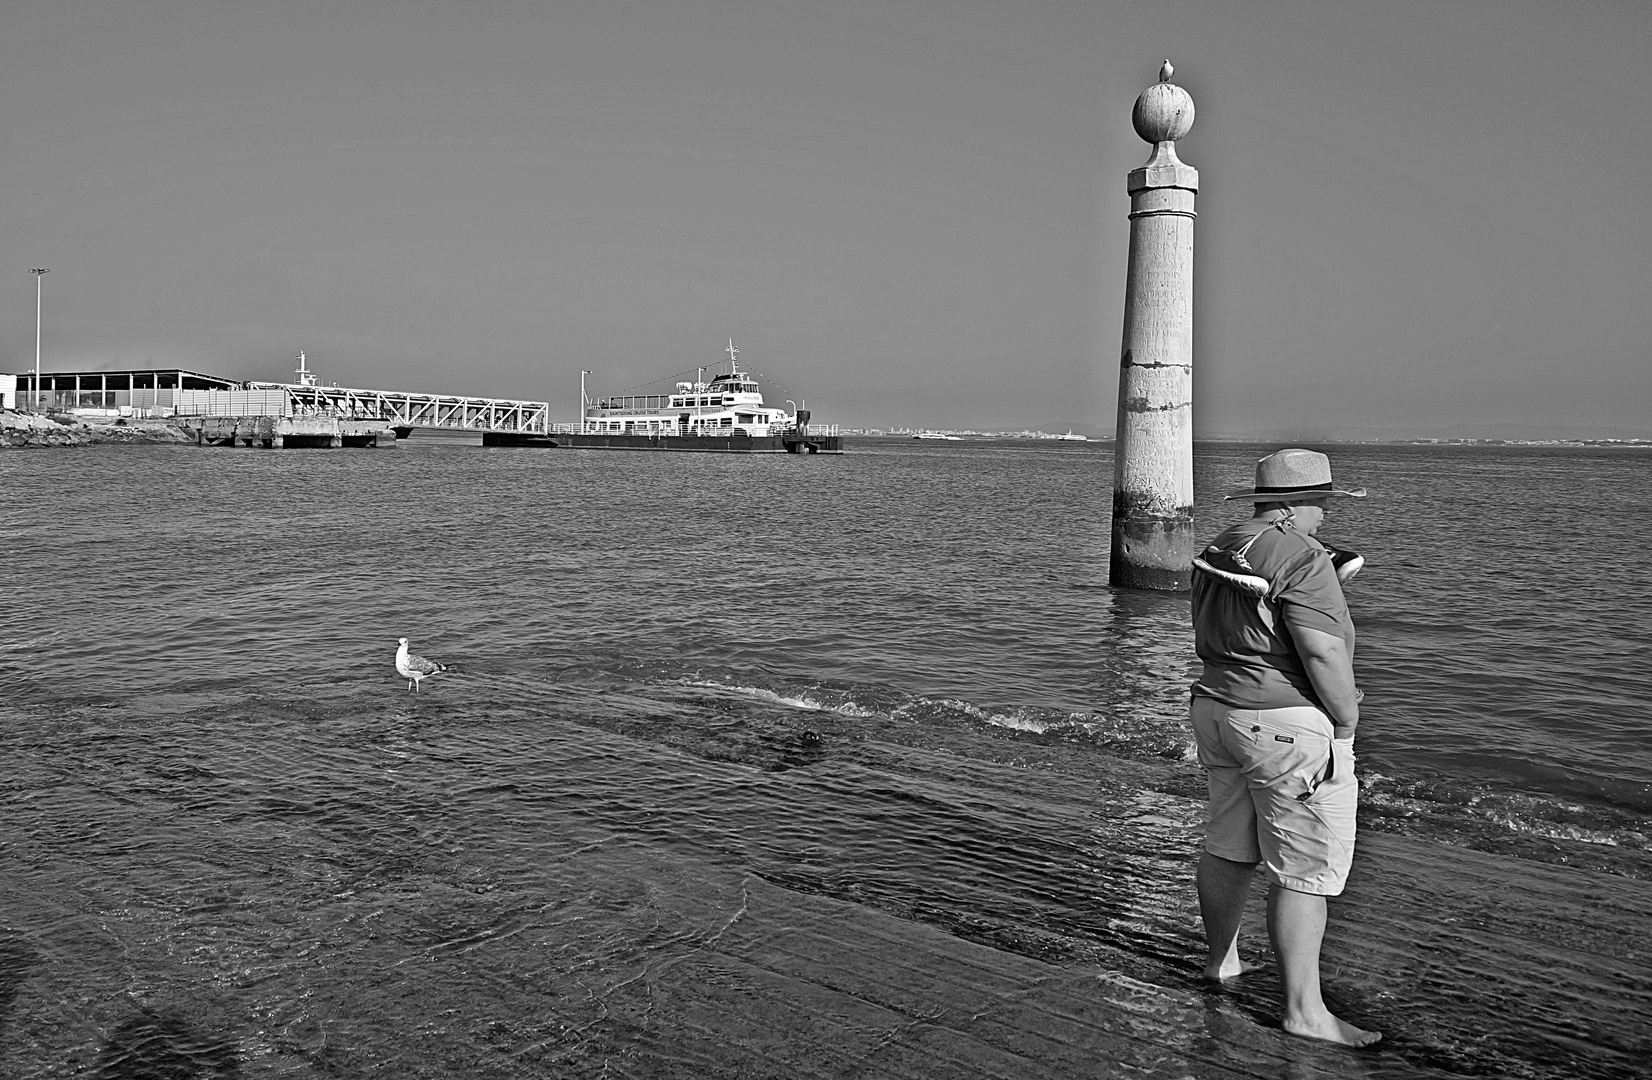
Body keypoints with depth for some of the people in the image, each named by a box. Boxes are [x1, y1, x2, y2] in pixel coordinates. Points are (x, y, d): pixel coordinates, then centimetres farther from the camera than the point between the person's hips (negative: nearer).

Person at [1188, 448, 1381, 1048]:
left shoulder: (1220, 549, 9)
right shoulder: (1302, 558, -19)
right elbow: (1323, 652, -22)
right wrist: (1348, 720, -9)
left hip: (1221, 711, 9)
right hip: (1291, 727, -9)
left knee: (1229, 848, 21)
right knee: (1305, 873, -1)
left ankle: (1220, 960, 37)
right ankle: (1304, 1010, 5)